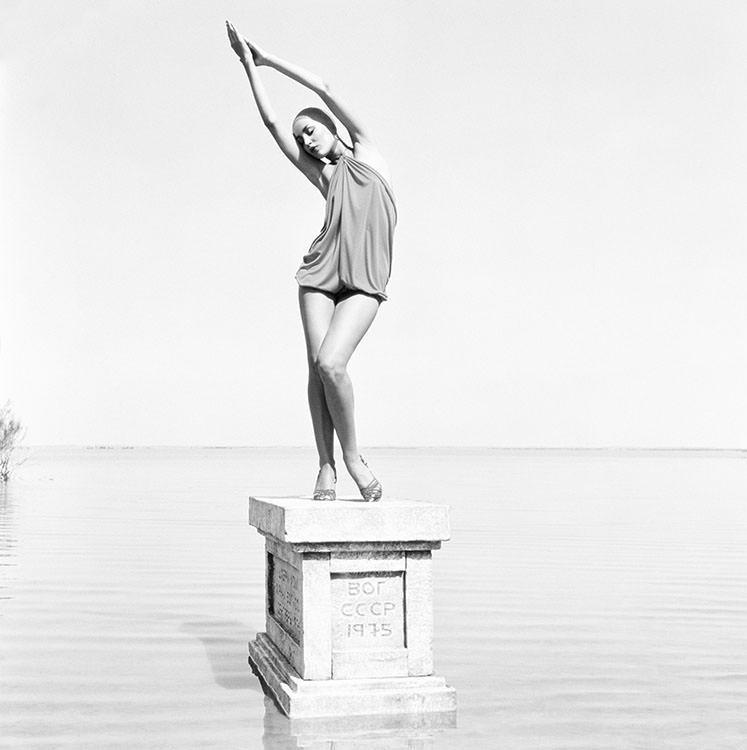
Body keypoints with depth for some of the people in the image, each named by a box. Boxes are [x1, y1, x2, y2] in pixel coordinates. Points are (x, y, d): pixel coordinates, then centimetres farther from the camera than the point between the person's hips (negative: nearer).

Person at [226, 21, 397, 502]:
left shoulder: (366, 152, 13)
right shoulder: (321, 177, 19)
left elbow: (324, 90, 9)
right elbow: (272, 122, 16)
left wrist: (269, 58, 15)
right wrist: (250, 66, 16)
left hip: (364, 283, -4)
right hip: (321, 273, 4)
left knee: (331, 364, -19)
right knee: (318, 367, -7)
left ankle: (352, 456, -2)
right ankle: (327, 467, 2)